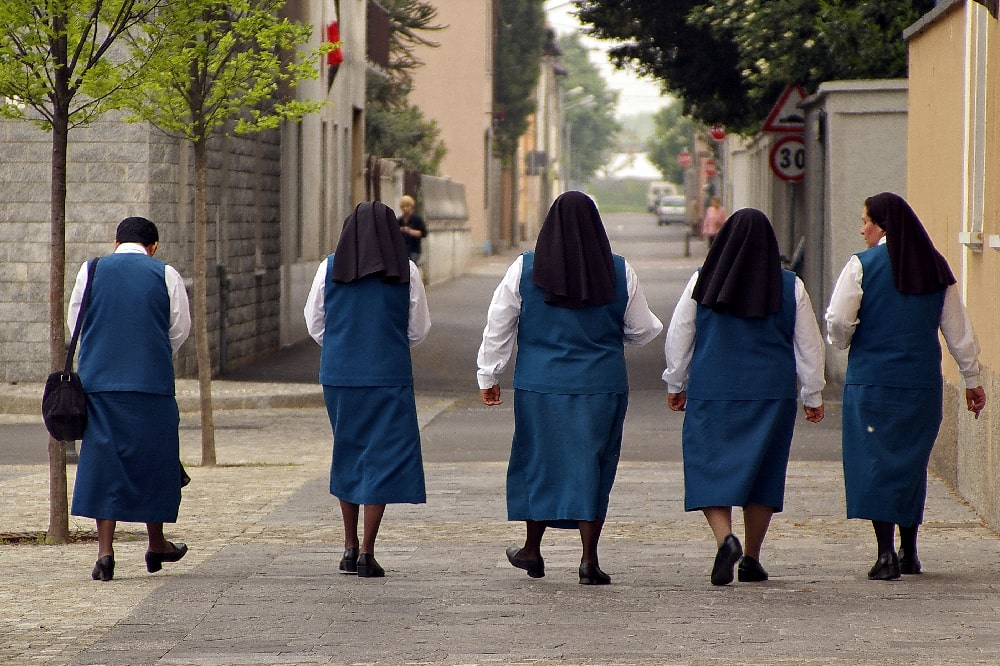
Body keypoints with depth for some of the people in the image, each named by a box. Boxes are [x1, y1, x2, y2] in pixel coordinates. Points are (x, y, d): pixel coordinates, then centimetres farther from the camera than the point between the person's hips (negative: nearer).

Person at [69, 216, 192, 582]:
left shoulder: (91, 271, 4)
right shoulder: (166, 275, 0)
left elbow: (74, 320, 9)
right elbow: (180, 328, 3)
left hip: (98, 381, 1)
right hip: (152, 383, -1)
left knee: (102, 457, 3)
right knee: (152, 457, 12)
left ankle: (105, 551, -5)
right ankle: (156, 545, 23)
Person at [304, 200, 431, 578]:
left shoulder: (329, 269, 0)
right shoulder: (406, 272, -4)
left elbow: (314, 324, 7)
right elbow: (418, 330, 4)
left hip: (338, 374, 3)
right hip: (388, 377, -3)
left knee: (348, 455, 18)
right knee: (383, 458, 2)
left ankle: (350, 547, 21)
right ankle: (367, 553, -4)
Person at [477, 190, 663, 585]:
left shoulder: (524, 269, -4)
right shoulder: (620, 273, -2)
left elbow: (498, 327, 0)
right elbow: (642, 330, 7)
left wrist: (489, 376, 9)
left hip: (540, 384, 0)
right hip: (602, 386, 0)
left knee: (538, 462, 14)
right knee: (591, 466, 3)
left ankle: (532, 552, 26)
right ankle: (589, 560, -1)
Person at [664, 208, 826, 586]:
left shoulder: (703, 282, -3)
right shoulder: (790, 287, 0)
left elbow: (678, 337, 3)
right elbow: (809, 346, 5)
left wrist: (675, 384, 15)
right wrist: (812, 396, 14)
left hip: (711, 391, -1)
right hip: (772, 394, 1)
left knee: (710, 469, 2)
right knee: (762, 470, 11)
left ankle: (725, 538, -22)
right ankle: (751, 559, 13)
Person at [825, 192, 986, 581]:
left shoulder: (861, 266, -7)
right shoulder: (936, 268, 7)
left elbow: (837, 321, -11)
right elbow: (959, 331, 10)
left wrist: (842, 343, 11)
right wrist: (971, 379, 18)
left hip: (872, 379, -4)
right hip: (923, 384, 4)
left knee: (876, 463, -2)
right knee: (911, 464, 15)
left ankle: (886, 555, -10)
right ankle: (909, 552, 22)